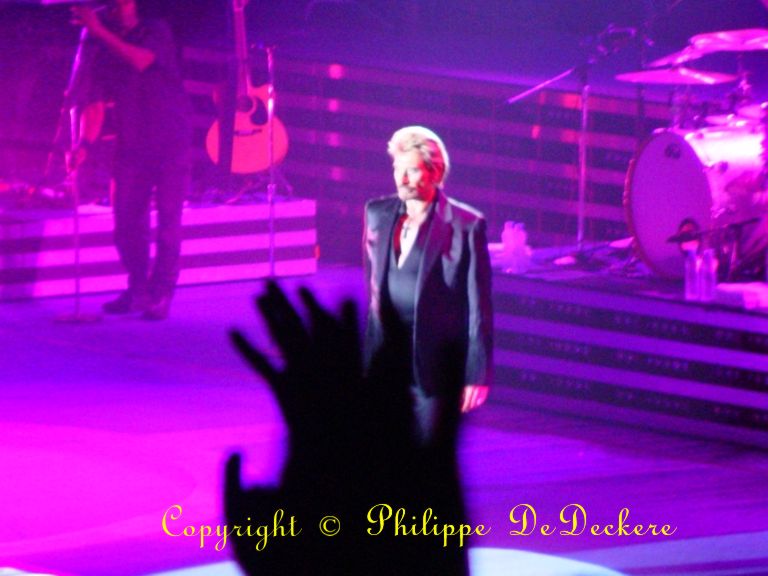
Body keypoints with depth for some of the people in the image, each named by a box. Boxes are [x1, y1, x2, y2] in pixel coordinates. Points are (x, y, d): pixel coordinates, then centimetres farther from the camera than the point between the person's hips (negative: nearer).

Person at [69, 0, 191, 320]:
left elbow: (140, 60, -22)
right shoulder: (101, 50, 6)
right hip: (131, 147, 3)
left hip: (171, 142, -3)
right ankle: (137, 290, 15)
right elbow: (95, 101, -2)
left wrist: (99, 32, -23)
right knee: (126, 221, 0)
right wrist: (85, 143, -17)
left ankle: (161, 295, -3)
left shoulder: (156, 33, -1)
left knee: (168, 222, -7)